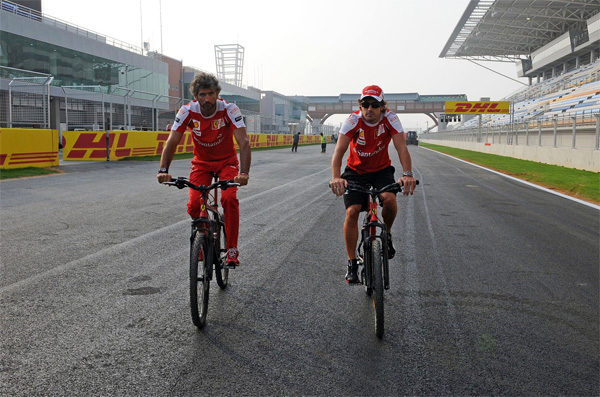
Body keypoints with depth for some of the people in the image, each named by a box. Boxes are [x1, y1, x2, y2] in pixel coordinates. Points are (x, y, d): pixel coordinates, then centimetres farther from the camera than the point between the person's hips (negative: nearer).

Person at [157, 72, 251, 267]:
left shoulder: (229, 110, -24)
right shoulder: (187, 111, -19)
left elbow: (244, 142, -32)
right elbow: (171, 142, -20)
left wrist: (244, 173, -47)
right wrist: (163, 170, -36)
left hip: (226, 161, -2)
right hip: (201, 163, 2)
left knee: (229, 199, -27)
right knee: (194, 205, -17)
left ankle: (232, 250, -16)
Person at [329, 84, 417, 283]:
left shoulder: (390, 119, -20)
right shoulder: (353, 121, -22)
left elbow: (401, 148, -29)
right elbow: (339, 151, -32)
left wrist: (407, 174, -47)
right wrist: (336, 177, -49)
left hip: (382, 169, 0)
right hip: (356, 170, 0)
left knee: (389, 199, -29)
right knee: (352, 211, -14)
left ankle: (386, 234, 3)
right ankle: (352, 263, -1)